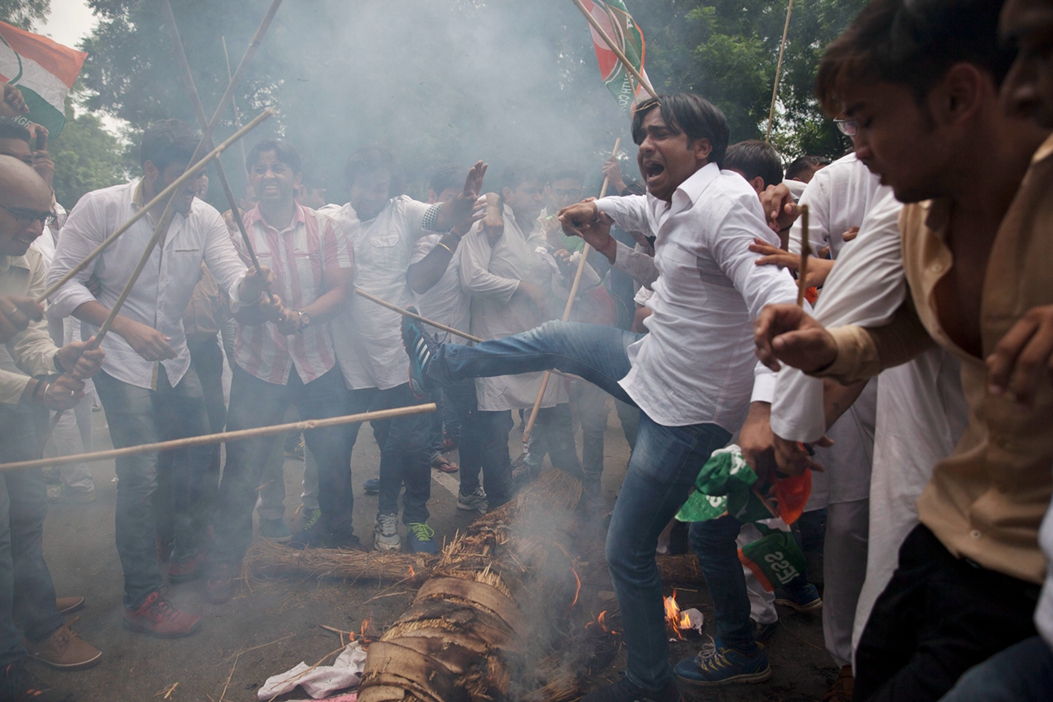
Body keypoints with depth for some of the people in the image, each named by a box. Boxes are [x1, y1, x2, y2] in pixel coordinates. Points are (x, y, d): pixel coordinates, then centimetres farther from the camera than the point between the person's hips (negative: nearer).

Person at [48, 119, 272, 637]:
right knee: (140, 474, -11)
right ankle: (141, 599, 4)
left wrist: (251, 284, -36)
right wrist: (127, 328, -30)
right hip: (120, 361, -5)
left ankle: (189, 551, 39)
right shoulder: (99, 207, -15)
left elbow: (235, 285, -10)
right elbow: (63, 284, -16)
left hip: (174, 357, 5)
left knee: (196, 456, 14)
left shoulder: (203, 217, -4)